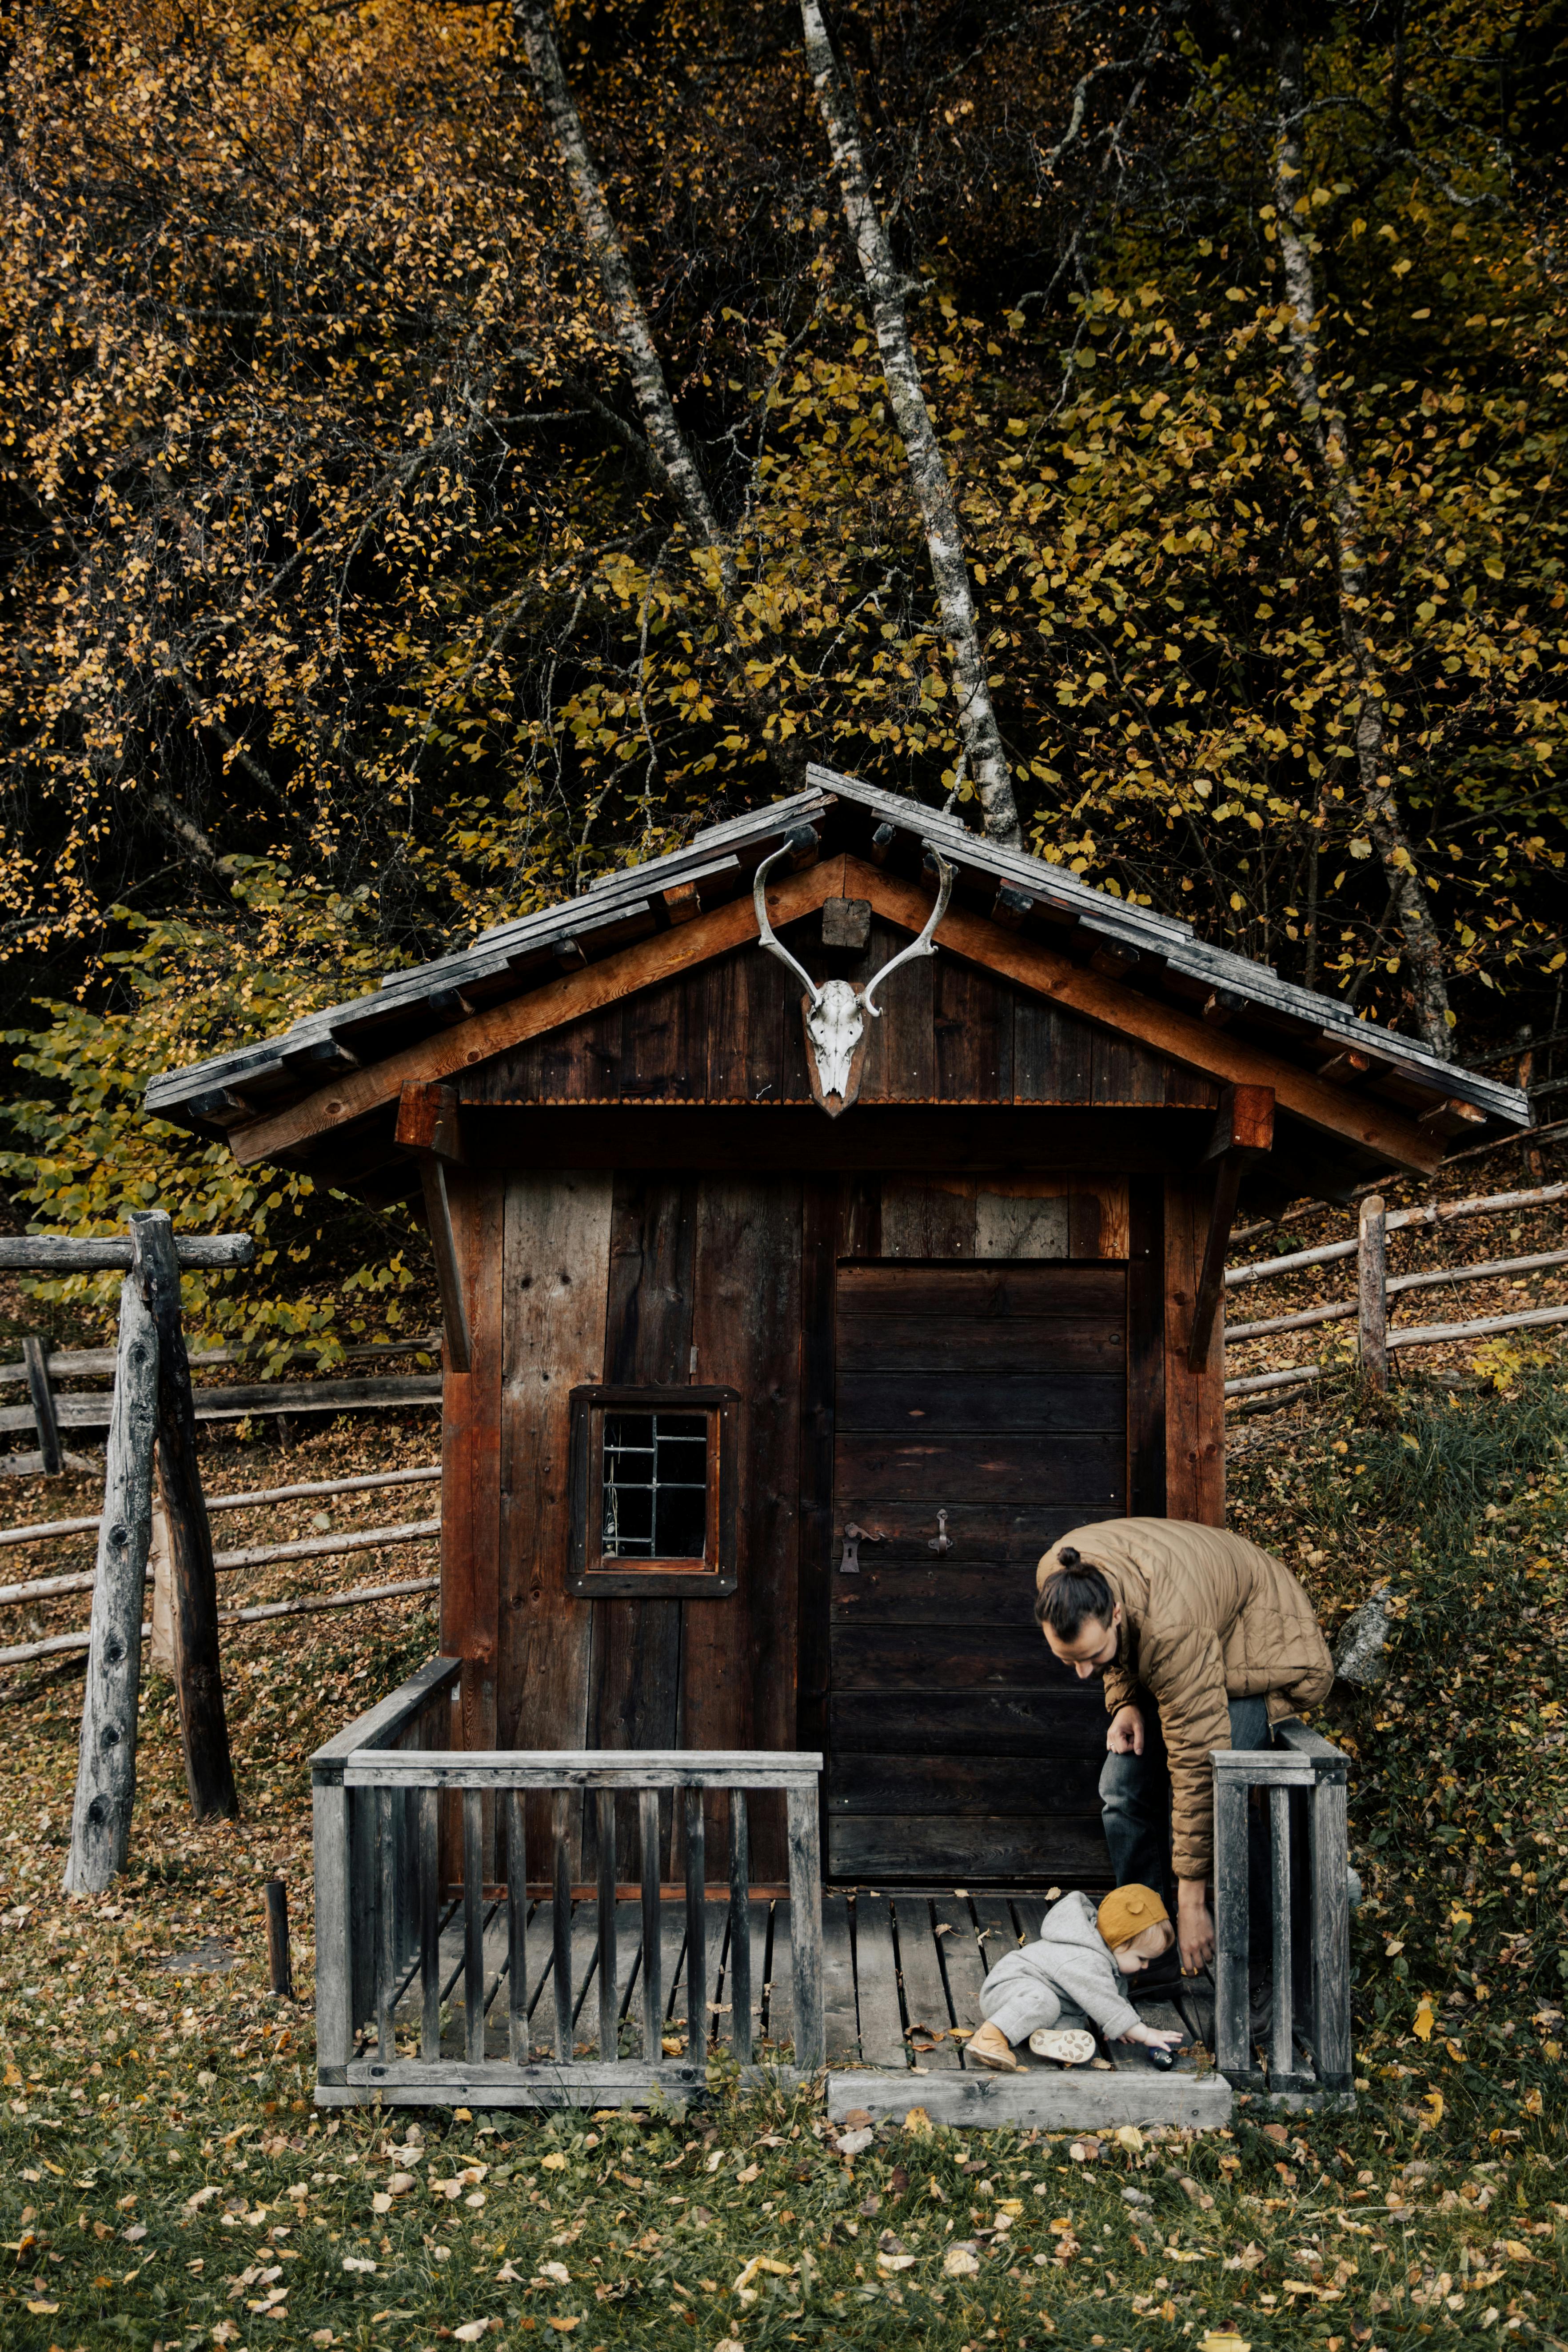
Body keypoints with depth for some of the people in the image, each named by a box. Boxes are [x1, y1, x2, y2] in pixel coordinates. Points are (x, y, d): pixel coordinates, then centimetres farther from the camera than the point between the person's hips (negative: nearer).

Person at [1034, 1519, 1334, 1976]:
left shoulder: (1171, 1633, -43)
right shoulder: (1054, 1577, -24)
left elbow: (1198, 1764, -36)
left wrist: (1191, 1901, -31)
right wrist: (1125, 1702, -14)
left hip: (1260, 1645, -7)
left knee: (1207, 1796, -23)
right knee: (1124, 1789, -5)